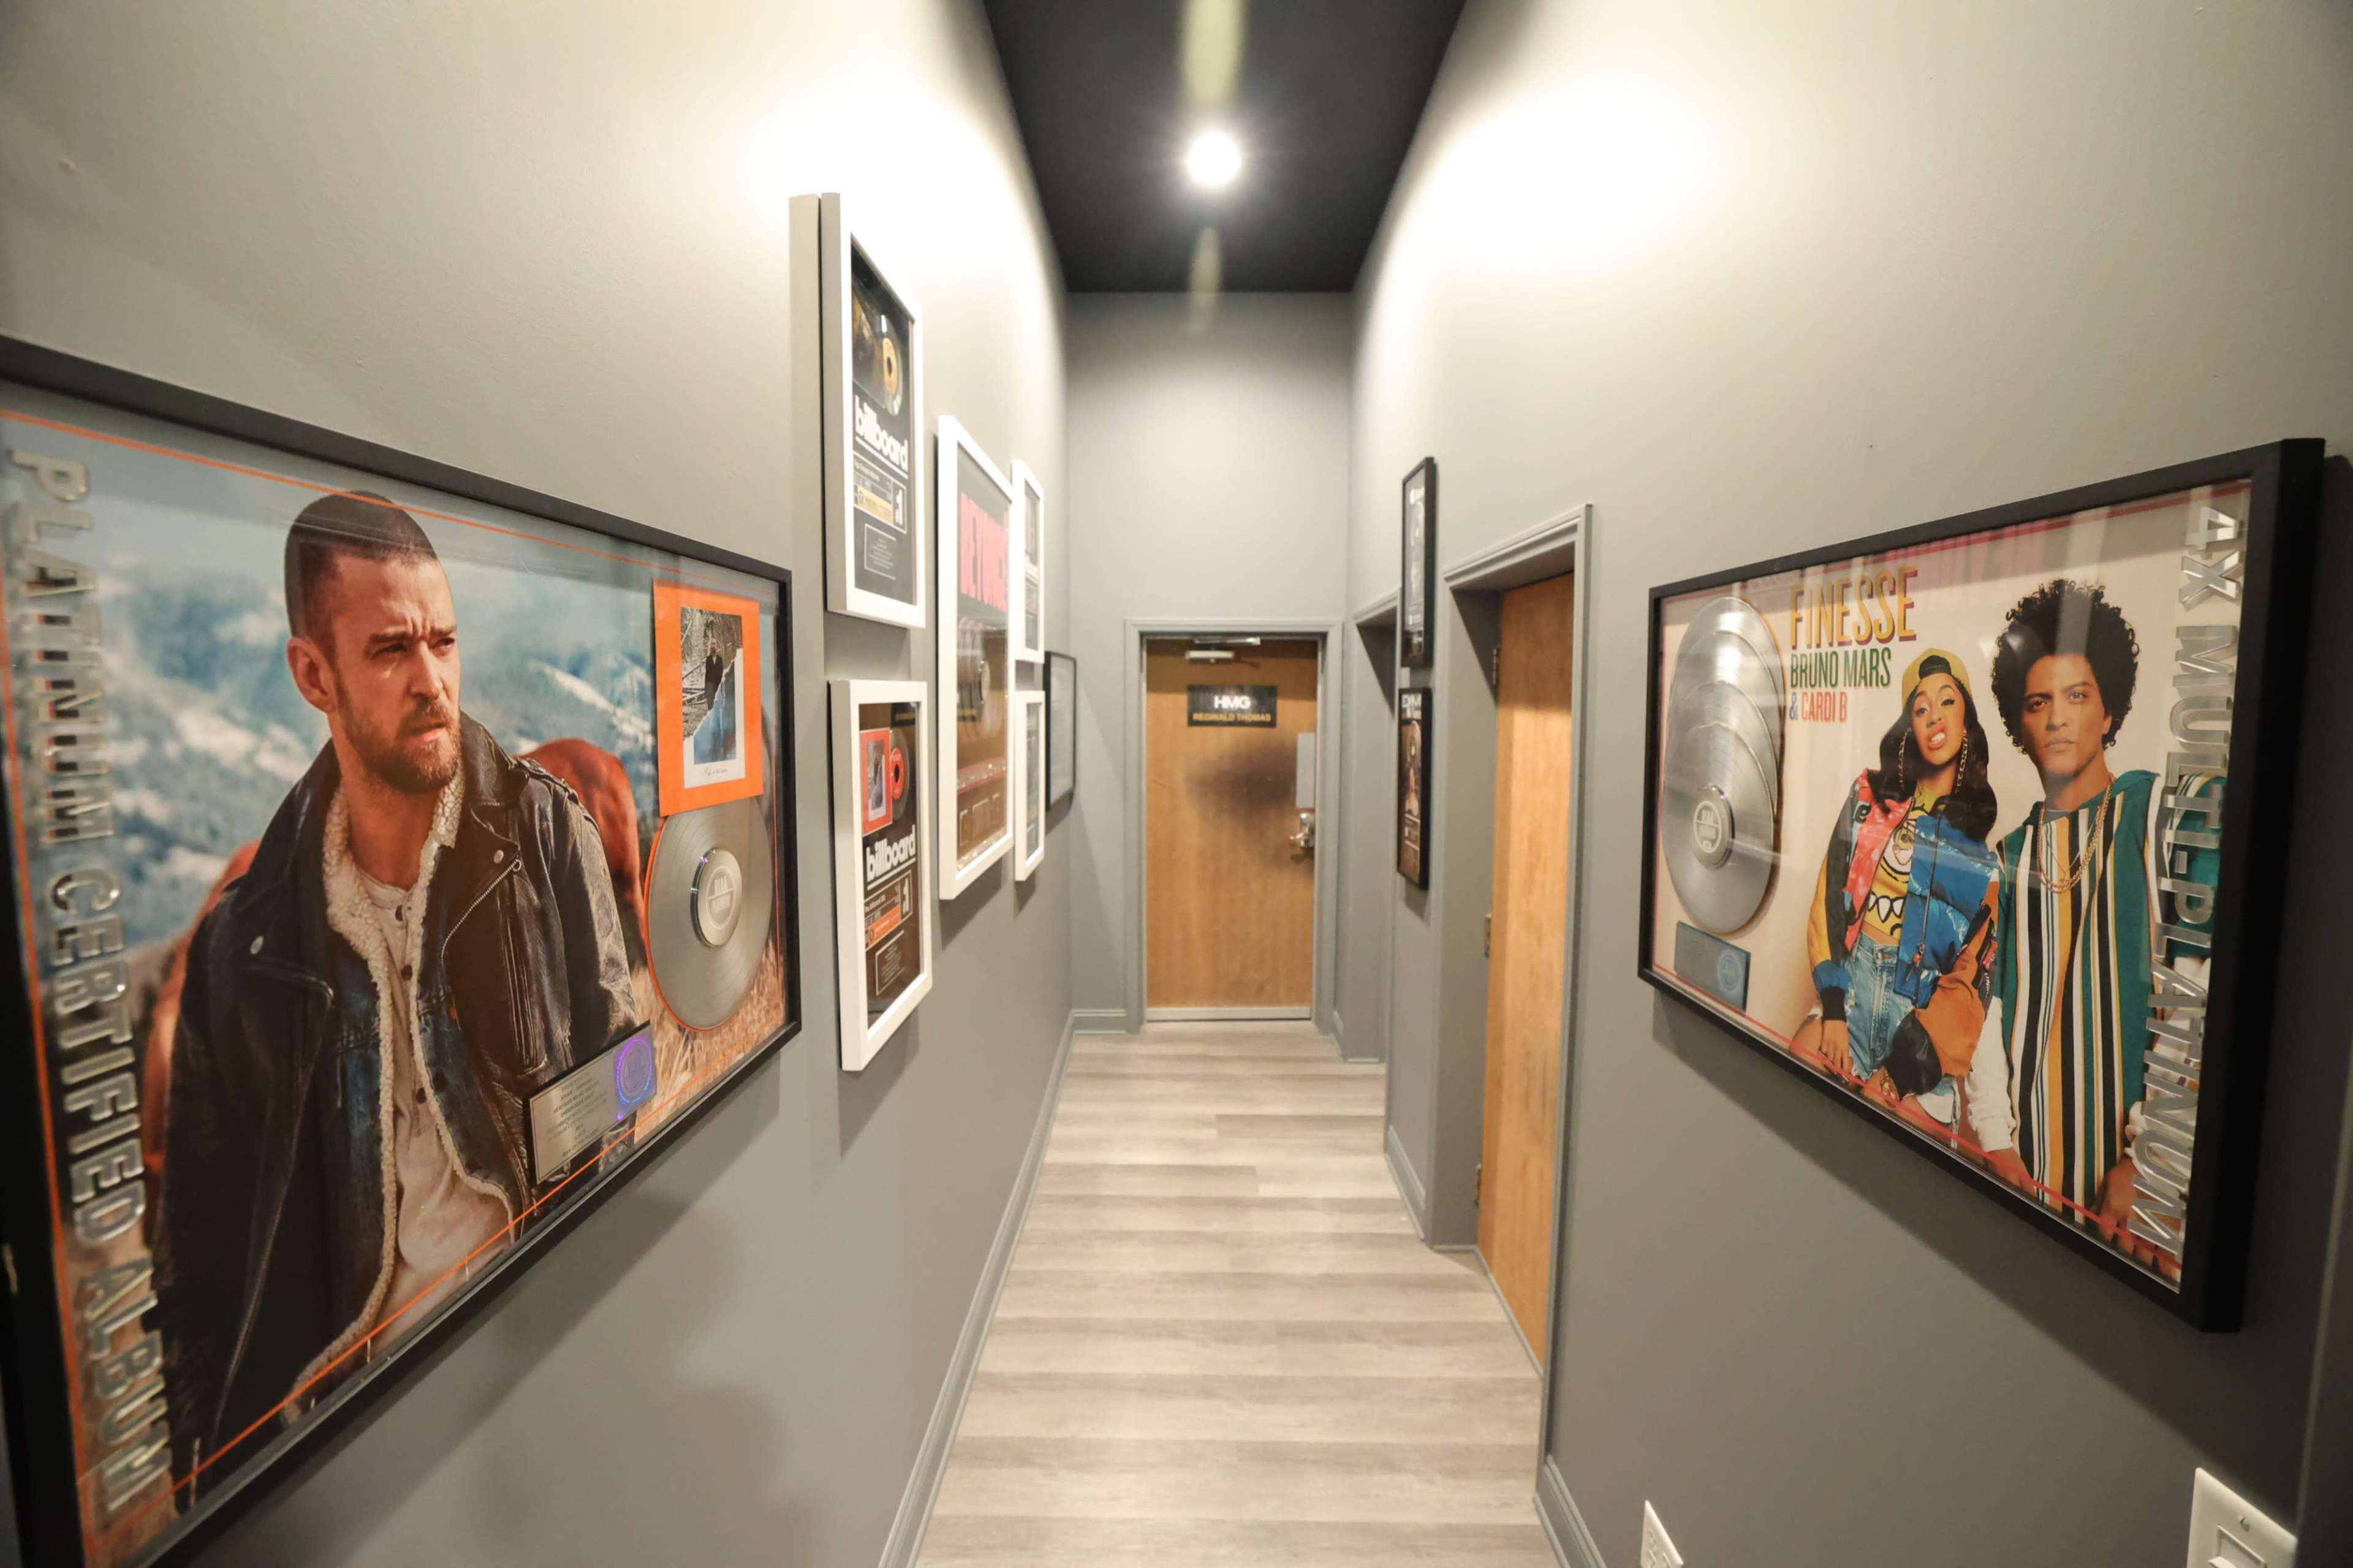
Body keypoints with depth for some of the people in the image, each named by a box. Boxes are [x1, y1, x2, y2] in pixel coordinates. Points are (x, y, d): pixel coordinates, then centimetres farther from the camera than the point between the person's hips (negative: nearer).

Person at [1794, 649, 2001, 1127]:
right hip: (1852, 985, 1)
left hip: (1929, 1004, 0)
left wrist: (1913, 1055, -11)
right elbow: (1830, 899, 1)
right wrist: (1833, 1007, -11)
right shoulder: (1871, 795, 9)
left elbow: (1980, 963, -1)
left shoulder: (1989, 830, 6)